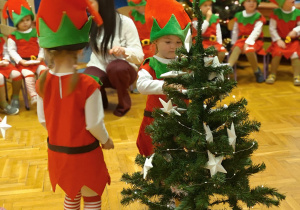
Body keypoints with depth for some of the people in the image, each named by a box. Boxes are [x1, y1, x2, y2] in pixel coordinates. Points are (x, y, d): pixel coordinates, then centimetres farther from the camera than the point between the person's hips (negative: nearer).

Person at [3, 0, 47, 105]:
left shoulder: (36, 32, 6)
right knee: (29, 74, -27)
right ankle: (33, 96, -22)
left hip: (37, 60, 2)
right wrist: (21, 61, -14)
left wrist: (40, 57, -7)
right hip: (22, 62, -2)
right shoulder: (13, 36, -2)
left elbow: (42, 46, 7)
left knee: (43, 71, -23)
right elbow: (12, 50, -4)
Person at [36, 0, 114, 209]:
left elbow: (43, 120, -1)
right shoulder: (87, 85, -26)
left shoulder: (42, 82, -12)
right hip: (84, 154, -4)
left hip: (57, 152, 5)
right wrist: (106, 141, 2)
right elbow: (94, 125, -19)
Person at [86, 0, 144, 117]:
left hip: (123, 69, -3)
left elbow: (139, 56, -19)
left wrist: (124, 51, -40)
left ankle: (124, 102, -9)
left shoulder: (125, 22, -15)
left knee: (115, 67, -39)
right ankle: (100, 99, 6)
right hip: (99, 68, 3)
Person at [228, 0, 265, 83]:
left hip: (255, 40, -3)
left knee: (249, 49, -33)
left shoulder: (258, 17, -4)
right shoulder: (238, 16, 9)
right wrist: (234, 43, 15)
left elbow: (256, 31, -15)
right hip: (241, 39, 4)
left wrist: (248, 42, -26)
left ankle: (257, 72, -13)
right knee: (237, 48, -28)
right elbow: (235, 31, 16)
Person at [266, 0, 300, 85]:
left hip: (293, 40, 1)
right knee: (277, 52, -25)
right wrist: (278, 40, -12)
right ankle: (272, 74, -10)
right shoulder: (276, 13, -6)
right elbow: (272, 28, -5)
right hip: (280, 40, -1)